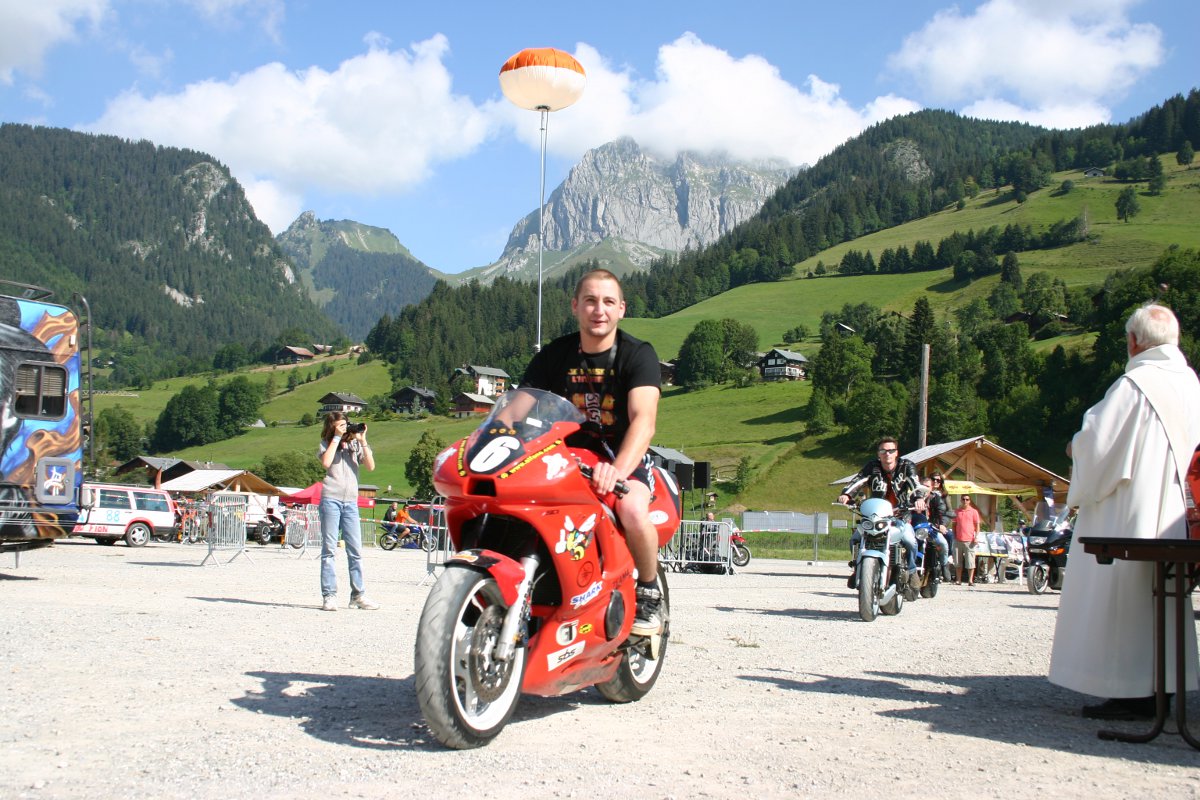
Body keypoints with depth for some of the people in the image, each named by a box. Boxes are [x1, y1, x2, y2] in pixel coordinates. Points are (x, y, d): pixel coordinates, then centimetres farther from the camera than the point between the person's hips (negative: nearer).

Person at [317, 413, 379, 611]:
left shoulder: (355, 444, 14)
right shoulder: (326, 444, 10)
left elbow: (371, 466, 1)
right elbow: (326, 462, -12)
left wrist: (363, 441, -3)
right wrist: (337, 438, -5)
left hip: (351, 501, 2)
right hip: (330, 499, -2)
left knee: (356, 550, 1)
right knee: (329, 549, -2)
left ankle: (358, 595, 7)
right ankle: (329, 596, -1)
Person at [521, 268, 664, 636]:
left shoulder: (638, 354, -10)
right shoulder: (554, 355, 1)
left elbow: (643, 420, -25)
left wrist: (618, 470, -44)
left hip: (625, 457, -3)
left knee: (633, 513, -34)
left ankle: (649, 592, -5)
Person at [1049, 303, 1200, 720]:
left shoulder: (1134, 384, -16)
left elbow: (1097, 443, -16)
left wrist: (1076, 445, 6)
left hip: (1130, 513, -8)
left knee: (1122, 599, -1)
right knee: (1159, 599, 14)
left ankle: (1131, 691, 1)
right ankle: (1158, 687, 19)